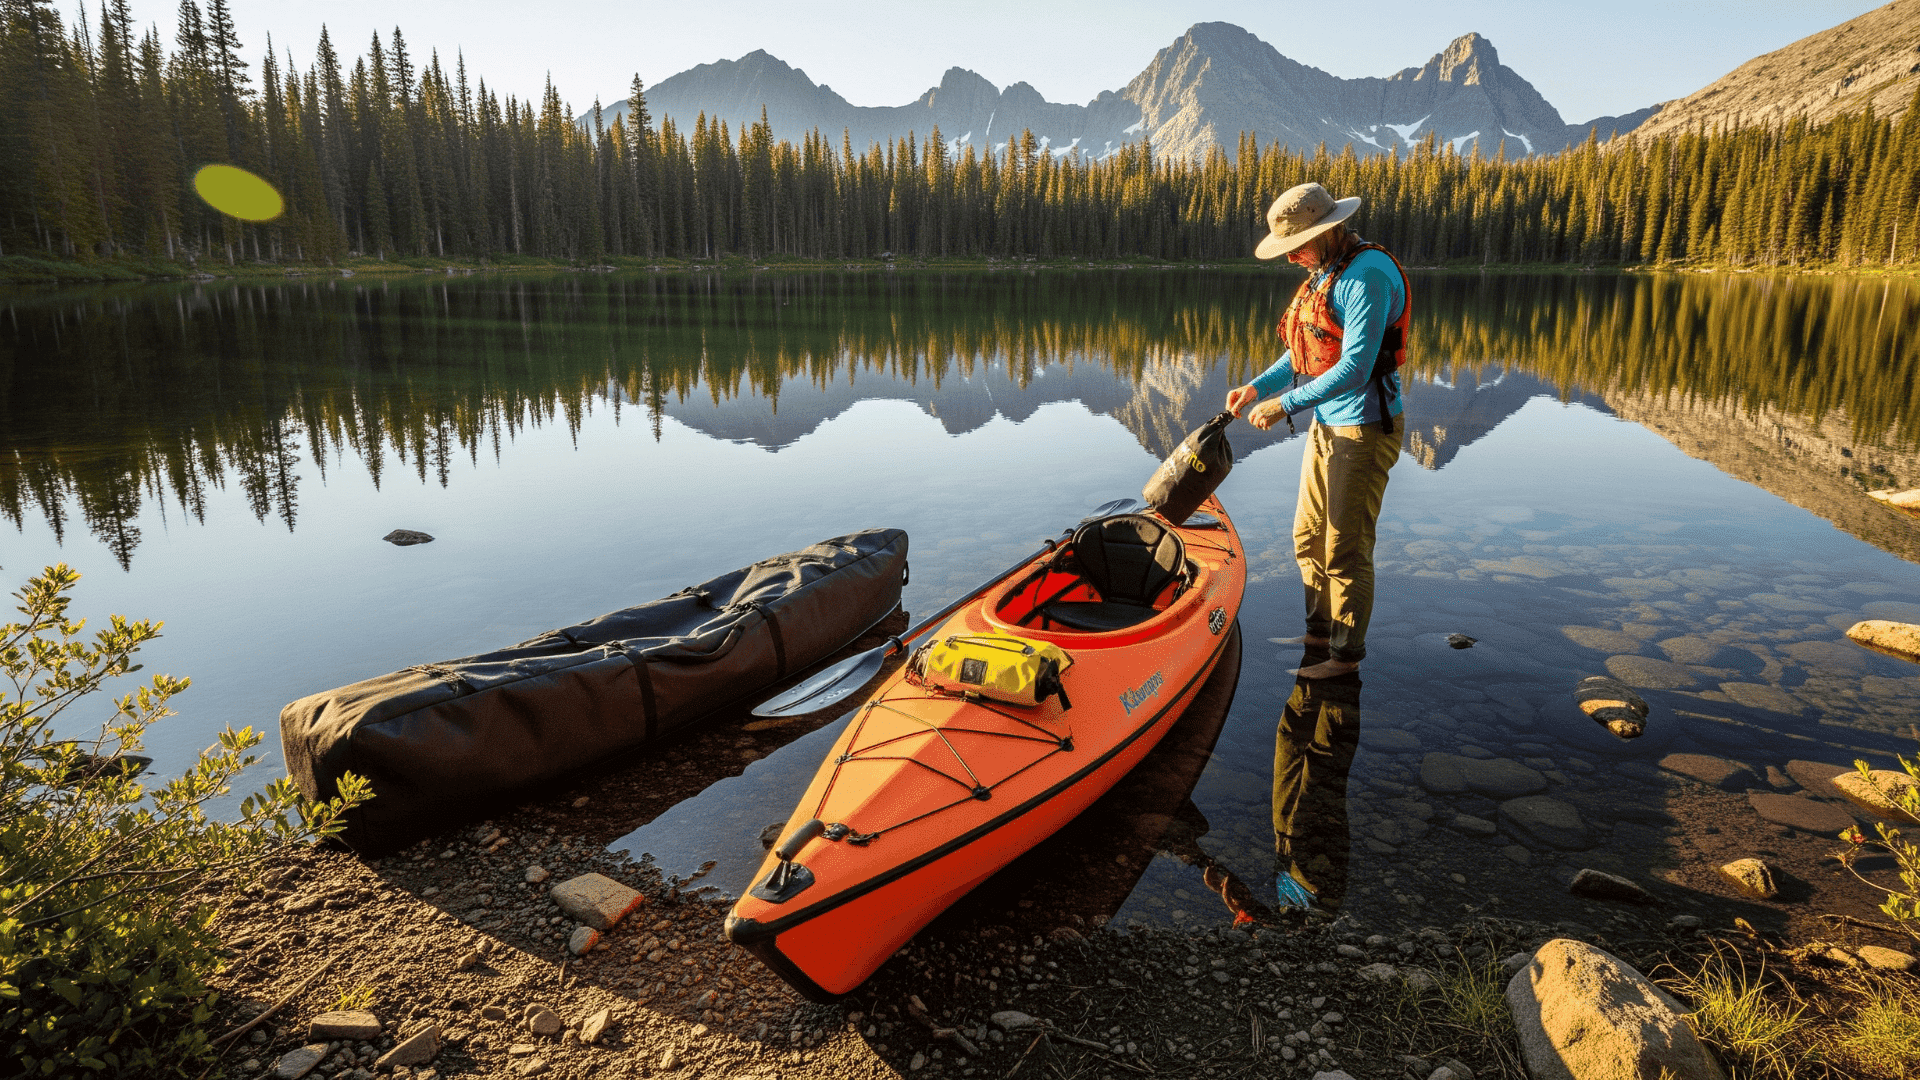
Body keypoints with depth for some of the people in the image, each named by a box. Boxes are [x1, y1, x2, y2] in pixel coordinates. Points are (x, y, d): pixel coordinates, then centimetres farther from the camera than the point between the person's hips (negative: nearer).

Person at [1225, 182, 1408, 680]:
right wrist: (1257, 387, 4)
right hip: (1327, 426, 9)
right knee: (1309, 537, 15)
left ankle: (1347, 653, 15)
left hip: (1365, 430, -9)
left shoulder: (1367, 273, -20)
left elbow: (1355, 367, -26)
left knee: (1345, 549, 0)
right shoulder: (1324, 274, 11)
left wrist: (1285, 405, -22)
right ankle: (1320, 633, 31)